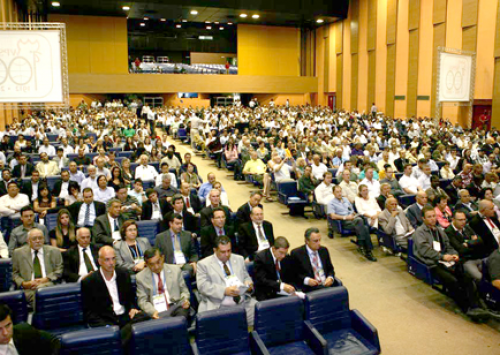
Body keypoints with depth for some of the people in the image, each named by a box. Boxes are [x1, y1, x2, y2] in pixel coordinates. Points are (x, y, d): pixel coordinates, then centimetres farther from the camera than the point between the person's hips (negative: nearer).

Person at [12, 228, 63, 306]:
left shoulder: (54, 251, 17)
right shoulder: (18, 253, 18)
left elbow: (59, 270, 12)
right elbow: (14, 273, 17)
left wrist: (46, 279, -6)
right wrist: (23, 283, -3)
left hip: (50, 284, 1)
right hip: (29, 288, -1)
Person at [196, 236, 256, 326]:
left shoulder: (239, 259, 17)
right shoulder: (204, 264, 3)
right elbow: (203, 286, -7)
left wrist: (248, 284, -1)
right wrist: (225, 291, -19)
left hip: (243, 303, 5)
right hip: (217, 306, -4)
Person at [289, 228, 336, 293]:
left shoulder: (324, 250, 15)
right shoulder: (296, 253, -1)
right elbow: (294, 274, -1)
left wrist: (331, 278, -2)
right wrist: (306, 280, -18)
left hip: (327, 284, 6)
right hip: (310, 288, -6)